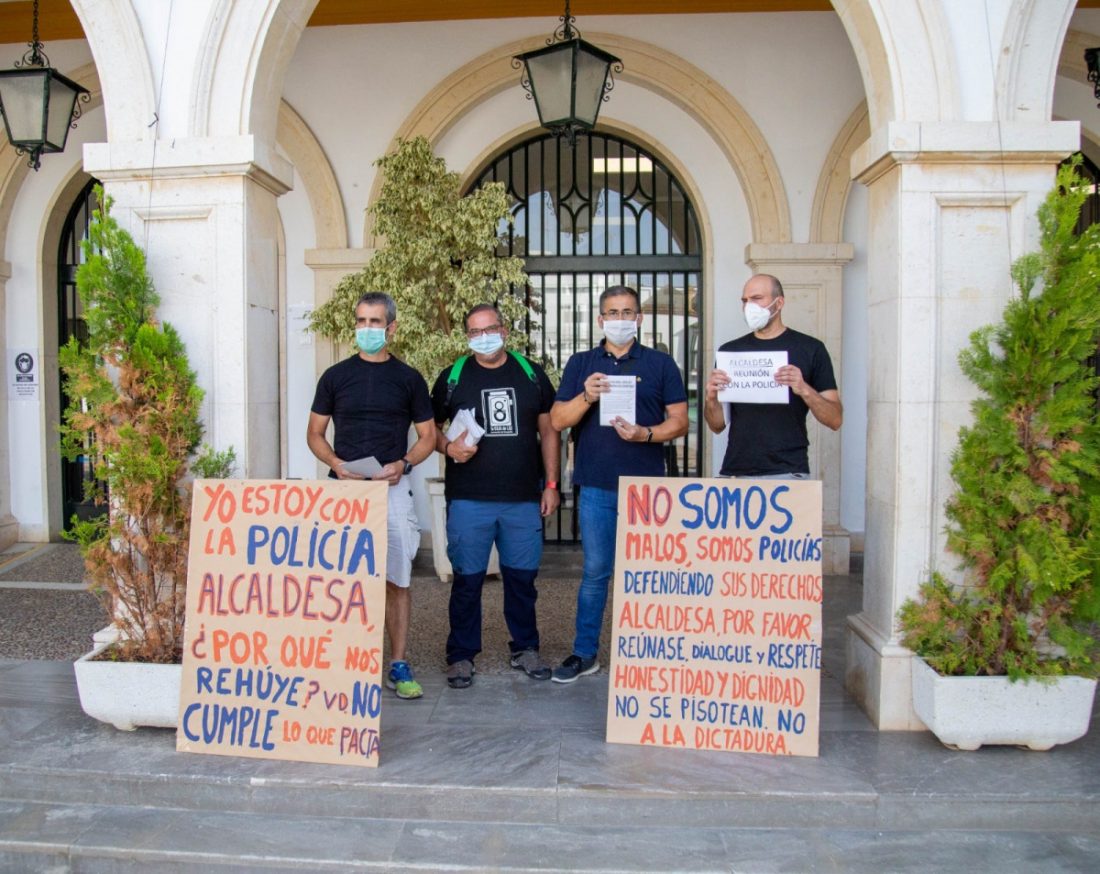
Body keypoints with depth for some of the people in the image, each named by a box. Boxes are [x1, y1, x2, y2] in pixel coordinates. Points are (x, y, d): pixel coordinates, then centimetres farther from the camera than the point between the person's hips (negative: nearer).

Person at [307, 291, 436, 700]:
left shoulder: (408, 379, 6)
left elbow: (427, 436, 9)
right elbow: (314, 433, 11)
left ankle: (398, 665, 9)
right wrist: (335, 462, -8)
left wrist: (403, 464, -9)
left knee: (397, 579, 1)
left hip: (392, 488, 0)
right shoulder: (336, 376, 7)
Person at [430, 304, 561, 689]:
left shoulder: (531, 375, 8)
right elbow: (431, 427, 11)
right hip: (468, 499, -1)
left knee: (522, 576, 10)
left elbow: (548, 432, 11)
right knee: (467, 579, 4)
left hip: (523, 498, 2)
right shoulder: (453, 377, 5)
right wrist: (449, 447, -11)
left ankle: (525, 649, 26)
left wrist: (551, 485, 5)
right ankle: (461, 655, 17)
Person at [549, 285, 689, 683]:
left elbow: (679, 422, 4)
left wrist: (645, 434, -15)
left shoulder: (660, 364, 6)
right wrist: (586, 397, -14)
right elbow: (558, 420, 4)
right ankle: (584, 653, 19)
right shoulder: (581, 363, 10)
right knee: (595, 572, 7)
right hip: (596, 486, 1)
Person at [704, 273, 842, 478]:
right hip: (735, 472, 2)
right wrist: (711, 398, -9)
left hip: (788, 473, -2)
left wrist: (804, 390, -18)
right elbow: (717, 426, 11)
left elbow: (835, 419, -2)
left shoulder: (809, 348, 2)